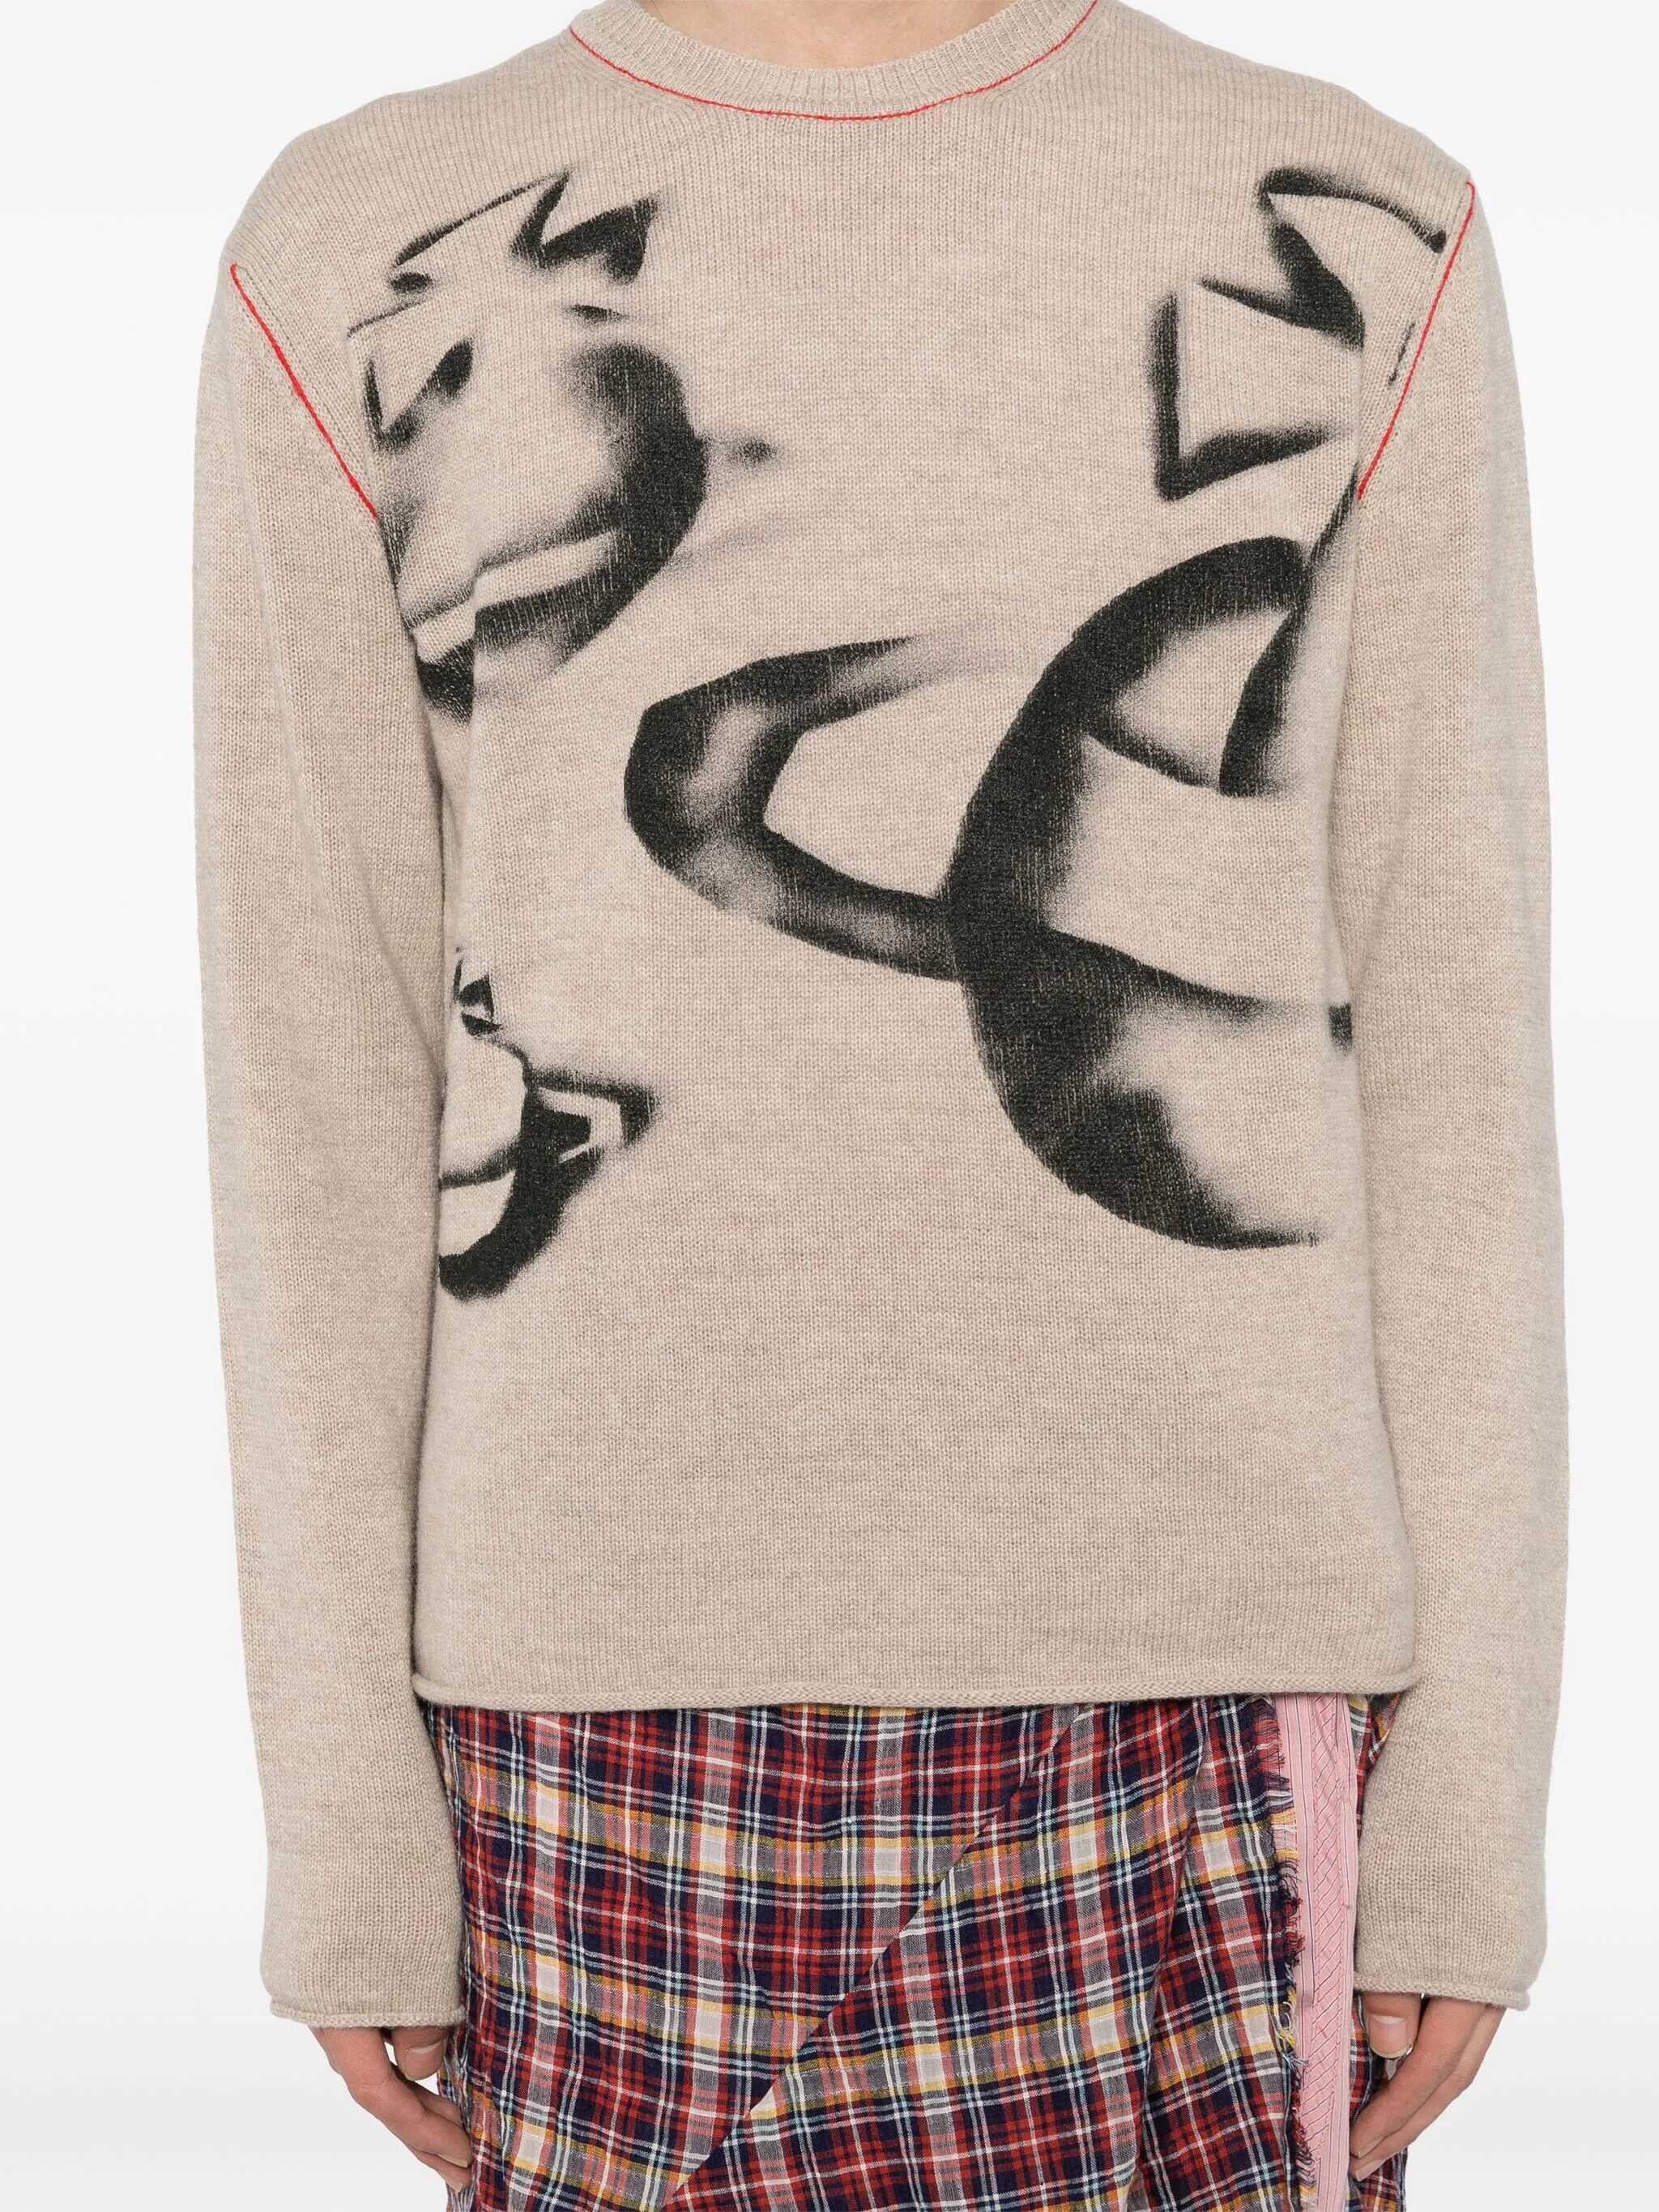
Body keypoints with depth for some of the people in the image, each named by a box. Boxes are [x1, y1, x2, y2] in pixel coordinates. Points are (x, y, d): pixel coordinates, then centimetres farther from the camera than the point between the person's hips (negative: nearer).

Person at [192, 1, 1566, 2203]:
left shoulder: (1349, 242, 3)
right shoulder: (361, 261, 3)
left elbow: (1451, 1063, 4)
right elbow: (318, 1097, 4)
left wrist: (1469, 1785, 3)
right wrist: (347, 1815, 3)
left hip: (1214, 1704, 0)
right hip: (608, 1703, 0)